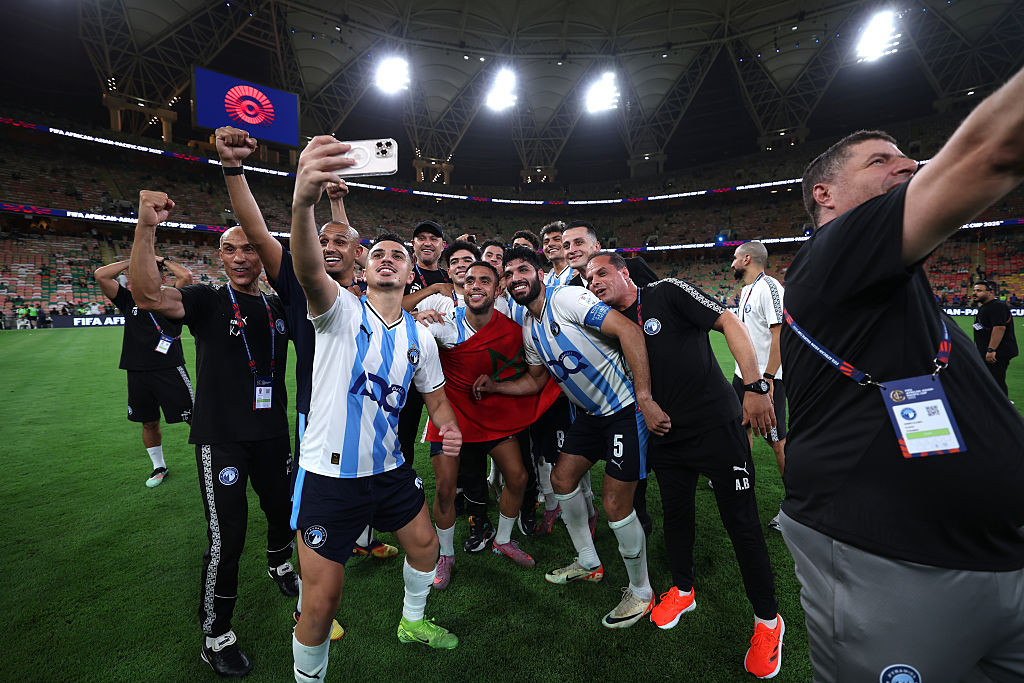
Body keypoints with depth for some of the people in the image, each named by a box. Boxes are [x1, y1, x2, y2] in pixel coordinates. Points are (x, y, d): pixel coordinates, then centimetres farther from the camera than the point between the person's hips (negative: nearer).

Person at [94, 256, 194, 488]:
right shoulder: (128, 300, 12)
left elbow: (186, 275, -14)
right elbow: (100, 275, 5)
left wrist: (162, 260, 3)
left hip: (170, 370, -4)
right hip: (138, 373, 5)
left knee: (194, 418, -4)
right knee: (149, 423, 16)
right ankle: (159, 467, 33)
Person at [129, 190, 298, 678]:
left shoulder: (279, 307, 7)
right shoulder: (207, 301, -6)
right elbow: (148, 296, -23)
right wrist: (147, 227, -34)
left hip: (272, 433, 5)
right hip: (221, 437, -5)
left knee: (282, 510, 21)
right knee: (227, 537, -2)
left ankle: (279, 565, 53)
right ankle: (216, 636, 20)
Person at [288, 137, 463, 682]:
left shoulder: (421, 338, 2)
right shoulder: (341, 310, -12)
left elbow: (435, 396, 13)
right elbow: (309, 272, -35)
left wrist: (449, 427, -9)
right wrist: (303, 203, -54)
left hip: (389, 469, 6)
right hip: (328, 474, -5)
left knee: (425, 543, 22)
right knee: (321, 603, 1)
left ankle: (412, 621, 53)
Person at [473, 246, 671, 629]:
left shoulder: (567, 299, -19)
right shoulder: (530, 330, 7)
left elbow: (629, 331, -28)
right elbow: (534, 381, 20)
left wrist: (645, 399, -31)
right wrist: (494, 387, 6)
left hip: (626, 406, -9)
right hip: (591, 411, 9)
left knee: (615, 504, -6)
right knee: (562, 478, 15)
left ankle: (641, 592, 21)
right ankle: (589, 563, 37)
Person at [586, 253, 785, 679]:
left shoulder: (668, 293, -8)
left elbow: (729, 323, -14)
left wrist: (754, 386, -20)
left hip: (717, 424, -5)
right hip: (667, 436, 5)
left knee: (742, 523, 2)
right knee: (675, 514, 15)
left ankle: (768, 619, 23)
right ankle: (683, 590, 39)